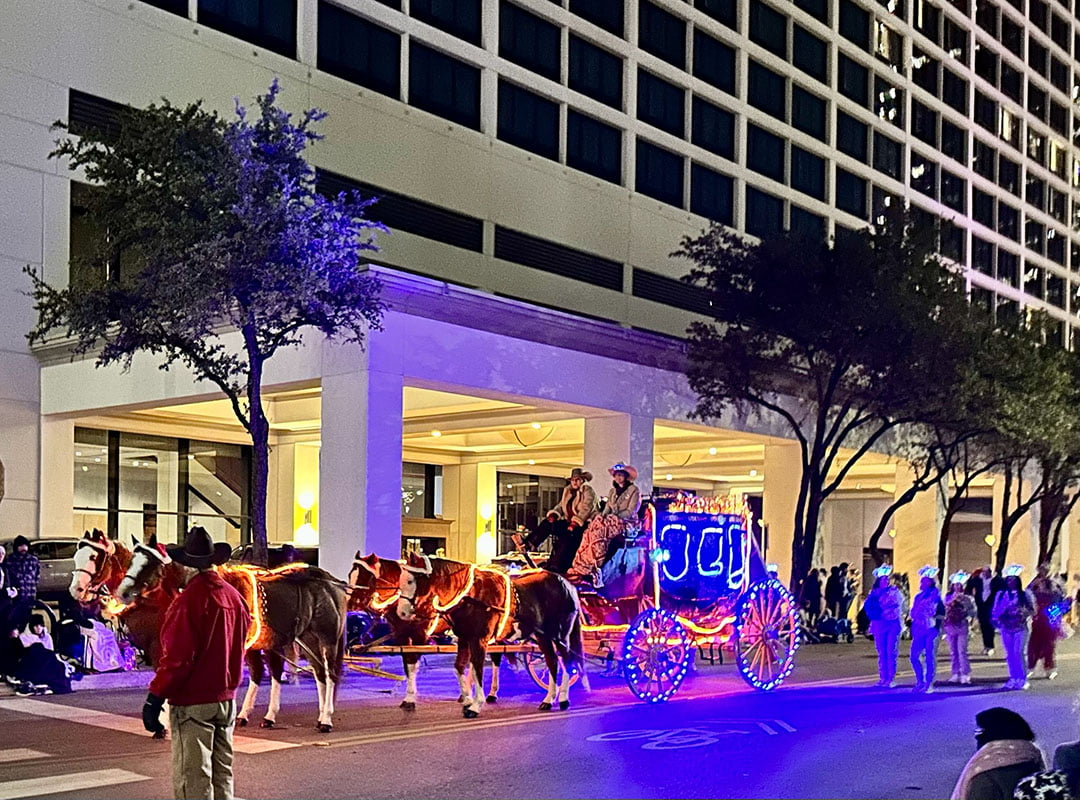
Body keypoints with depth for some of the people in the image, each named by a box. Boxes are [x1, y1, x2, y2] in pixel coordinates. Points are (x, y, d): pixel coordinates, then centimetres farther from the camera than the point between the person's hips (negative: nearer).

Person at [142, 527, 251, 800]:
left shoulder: (190, 598, -16)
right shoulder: (235, 596, 4)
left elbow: (177, 657, -18)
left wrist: (155, 698, -13)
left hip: (193, 703, -7)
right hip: (226, 700, 7)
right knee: (222, 775, 16)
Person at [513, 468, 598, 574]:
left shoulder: (588, 491, -4)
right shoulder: (567, 491, 18)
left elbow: (586, 509, -16)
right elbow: (561, 506, 16)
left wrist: (575, 523, -26)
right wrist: (554, 514, -6)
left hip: (584, 524, -8)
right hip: (569, 521, 8)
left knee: (567, 536, -33)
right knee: (547, 524, -10)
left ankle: (556, 567, -37)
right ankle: (528, 544, -23)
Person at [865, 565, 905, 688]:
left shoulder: (895, 591, 4)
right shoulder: (874, 593, 9)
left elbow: (900, 606, 0)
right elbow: (868, 606, 1)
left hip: (893, 624, -2)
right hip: (879, 625, 2)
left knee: (891, 652, -5)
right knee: (882, 652, 5)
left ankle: (891, 678, -1)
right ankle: (883, 678, 11)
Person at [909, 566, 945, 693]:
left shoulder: (936, 595, -3)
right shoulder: (918, 596, 15)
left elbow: (942, 614, -7)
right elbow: (913, 613, 19)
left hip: (931, 630, -6)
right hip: (919, 630, 6)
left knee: (930, 657, -4)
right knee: (914, 656, 3)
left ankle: (929, 684, 2)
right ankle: (920, 681, 16)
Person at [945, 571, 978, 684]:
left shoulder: (967, 598, 2)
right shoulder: (949, 597, 10)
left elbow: (973, 610, -1)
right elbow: (943, 609, 2)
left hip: (962, 627, -3)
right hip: (950, 627, 3)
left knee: (962, 651, -10)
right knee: (953, 652, 7)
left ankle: (965, 675, -8)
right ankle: (956, 674, 13)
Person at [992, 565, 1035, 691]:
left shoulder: (1024, 595, 4)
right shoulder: (1001, 594, 10)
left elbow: (1032, 610, 4)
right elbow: (995, 611, 8)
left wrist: (1023, 614, -14)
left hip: (1020, 628, -3)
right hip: (1006, 628, 3)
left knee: (1018, 653, -13)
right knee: (1009, 654, 4)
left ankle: (1022, 679, -7)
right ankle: (1013, 679, 11)